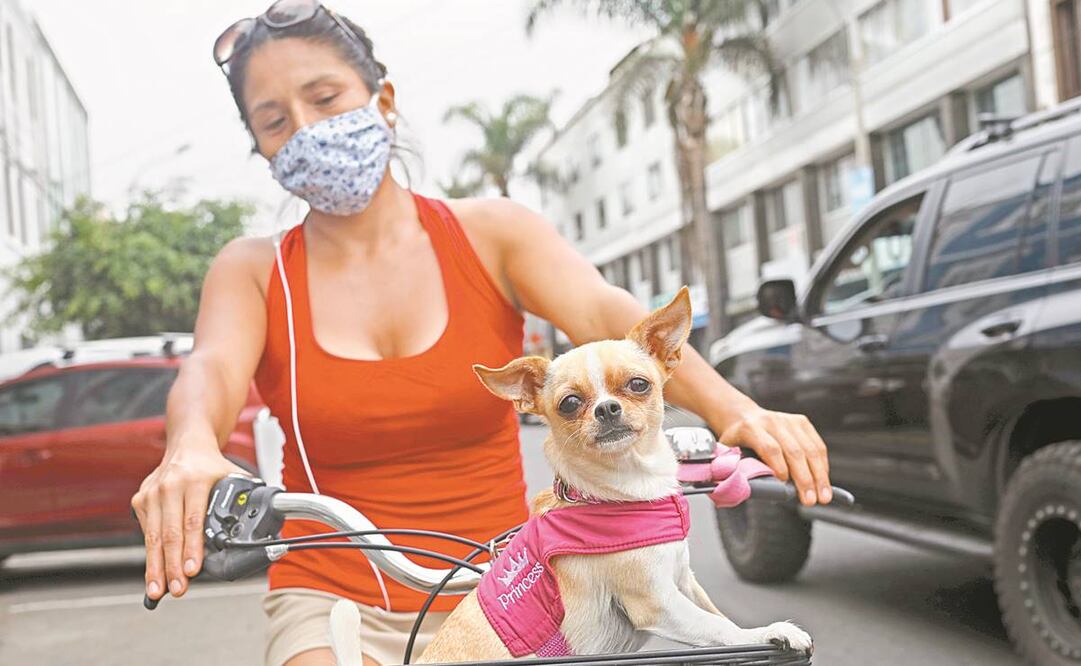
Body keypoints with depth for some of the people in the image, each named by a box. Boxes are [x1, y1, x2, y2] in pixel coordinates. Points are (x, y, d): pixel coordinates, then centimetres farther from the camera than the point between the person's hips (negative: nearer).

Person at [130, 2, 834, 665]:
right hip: (337, 601, 0)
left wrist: (731, 409, -35)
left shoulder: (490, 233, 0)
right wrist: (192, 449, -42)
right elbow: (211, 370, -17)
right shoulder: (253, 271, 2)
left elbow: (608, 314, -16)